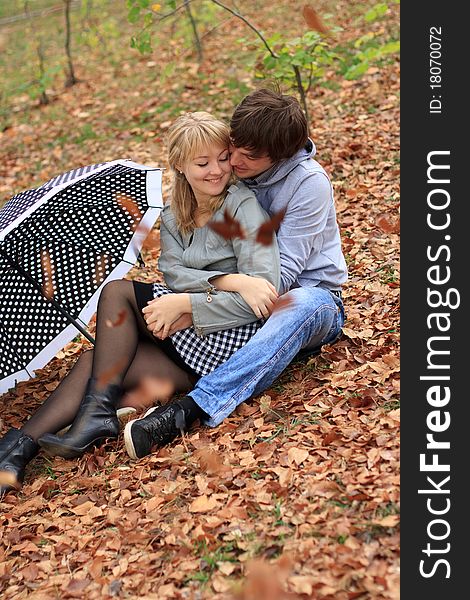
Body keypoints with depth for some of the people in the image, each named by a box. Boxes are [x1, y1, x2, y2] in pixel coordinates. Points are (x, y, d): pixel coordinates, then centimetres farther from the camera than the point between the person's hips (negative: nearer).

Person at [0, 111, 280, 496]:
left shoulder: (243, 206, -8)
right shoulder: (173, 217, 13)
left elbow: (266, 294, -18)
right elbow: (172, 271, -4)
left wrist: (184, 304, -22)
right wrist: (228, 281, -22)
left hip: (234, 336, -7)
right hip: (189, 334, 7)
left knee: (117, 292, -16)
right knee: (96, 362, -11)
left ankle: (99, 410, -20)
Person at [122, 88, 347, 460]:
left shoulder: (309, 182, -18)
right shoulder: (234, 174, -2)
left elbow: (282, 273, -25)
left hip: (313, 298, -5)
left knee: (301, 304, -41)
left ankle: (193, 408, -53)